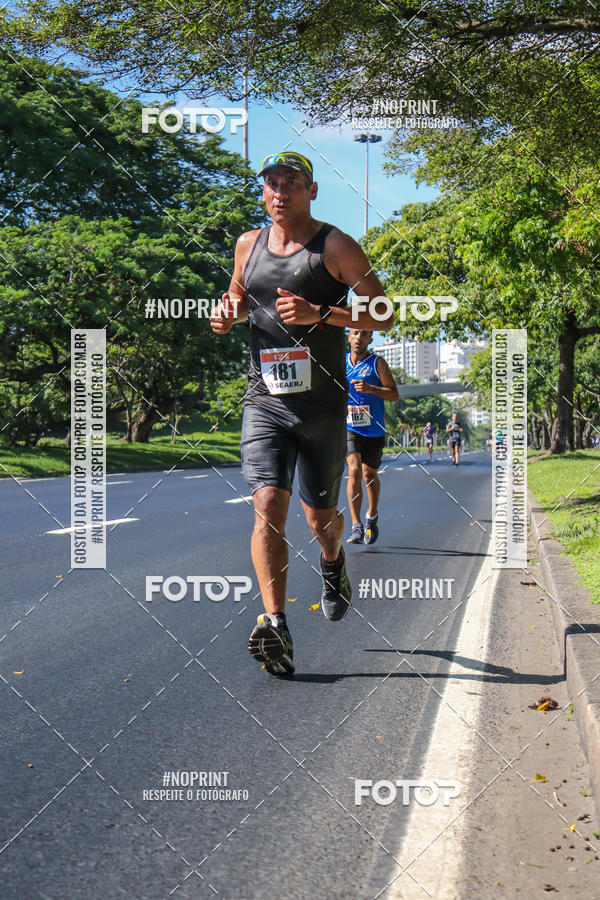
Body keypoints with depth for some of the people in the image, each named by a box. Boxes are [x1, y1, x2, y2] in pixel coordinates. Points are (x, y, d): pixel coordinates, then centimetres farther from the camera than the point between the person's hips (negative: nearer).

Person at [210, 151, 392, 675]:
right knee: (269, 505, -17)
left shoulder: (335, 247, -3)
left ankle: (333, 562, 47)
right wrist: (228, 313, 5)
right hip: (264, 401, 2)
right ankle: (275, 626, -21)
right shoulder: (249, 245, 11)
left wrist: (320, 314, -20)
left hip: (323, 406, -2)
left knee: (320, 515, 11)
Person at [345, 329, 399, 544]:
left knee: (369, 474, 11)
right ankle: (356, 526, -18)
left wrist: (370, 389, -21)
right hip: (349, 428, 0)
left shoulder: (377, 363, -2)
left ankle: (372, 517, 37)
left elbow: (394, 394, -6)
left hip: (373, 430, 0)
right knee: (354, 470, -17)